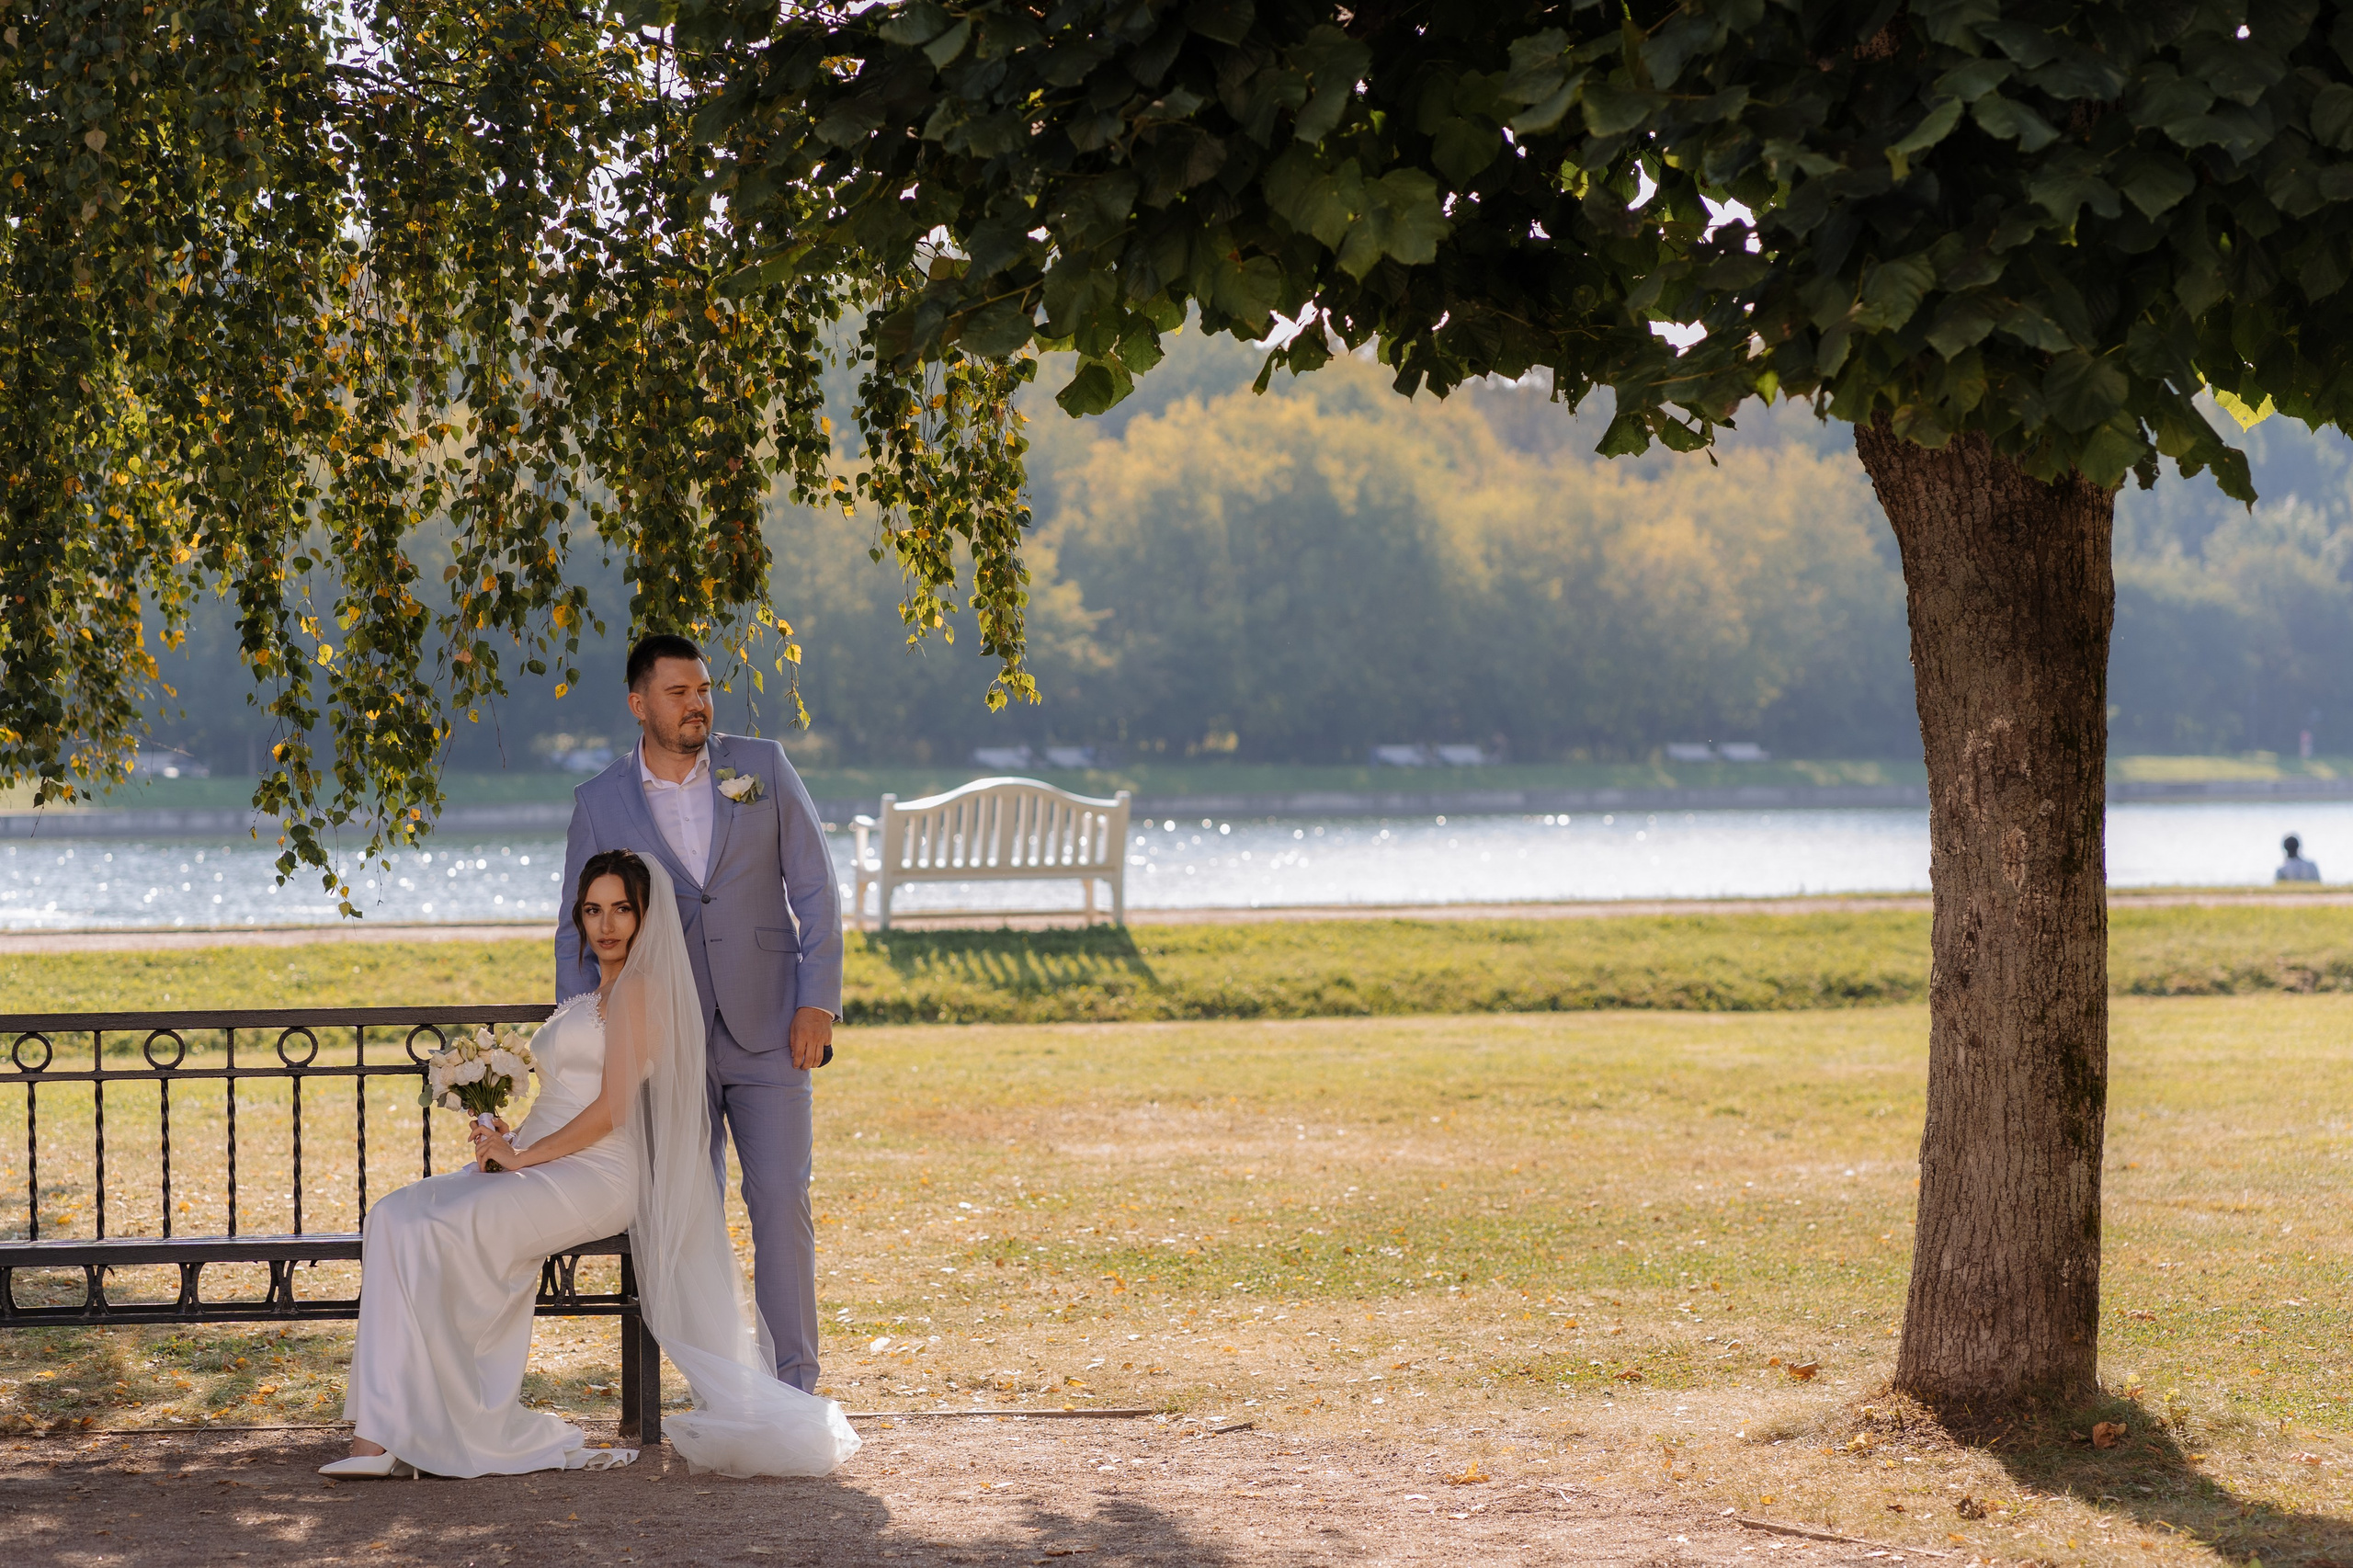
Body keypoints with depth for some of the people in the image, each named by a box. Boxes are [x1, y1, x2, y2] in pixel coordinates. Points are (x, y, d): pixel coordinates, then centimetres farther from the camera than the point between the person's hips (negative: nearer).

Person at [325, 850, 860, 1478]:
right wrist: (509, 1138, 5)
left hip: (592, 1175, -9)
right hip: (537, 1165, 9)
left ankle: (468, 1431, -22)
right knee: (394, 1218, -14)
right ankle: (381, 1433, -24)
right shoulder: (588, 1001, 27)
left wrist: (525, 1155, -12)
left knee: (444, 1231, -30)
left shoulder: (640, 989, -2)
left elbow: (612, 1108, -11)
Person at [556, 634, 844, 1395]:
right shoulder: (600, 803, 3)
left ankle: (795, 1382, 0)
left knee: (781, 1197, -6)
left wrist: (818, 1000, -6)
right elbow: (579, 933, 8)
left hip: (767, 1028, 0)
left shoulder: (761, 766, 2)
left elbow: (814, 887, 3)